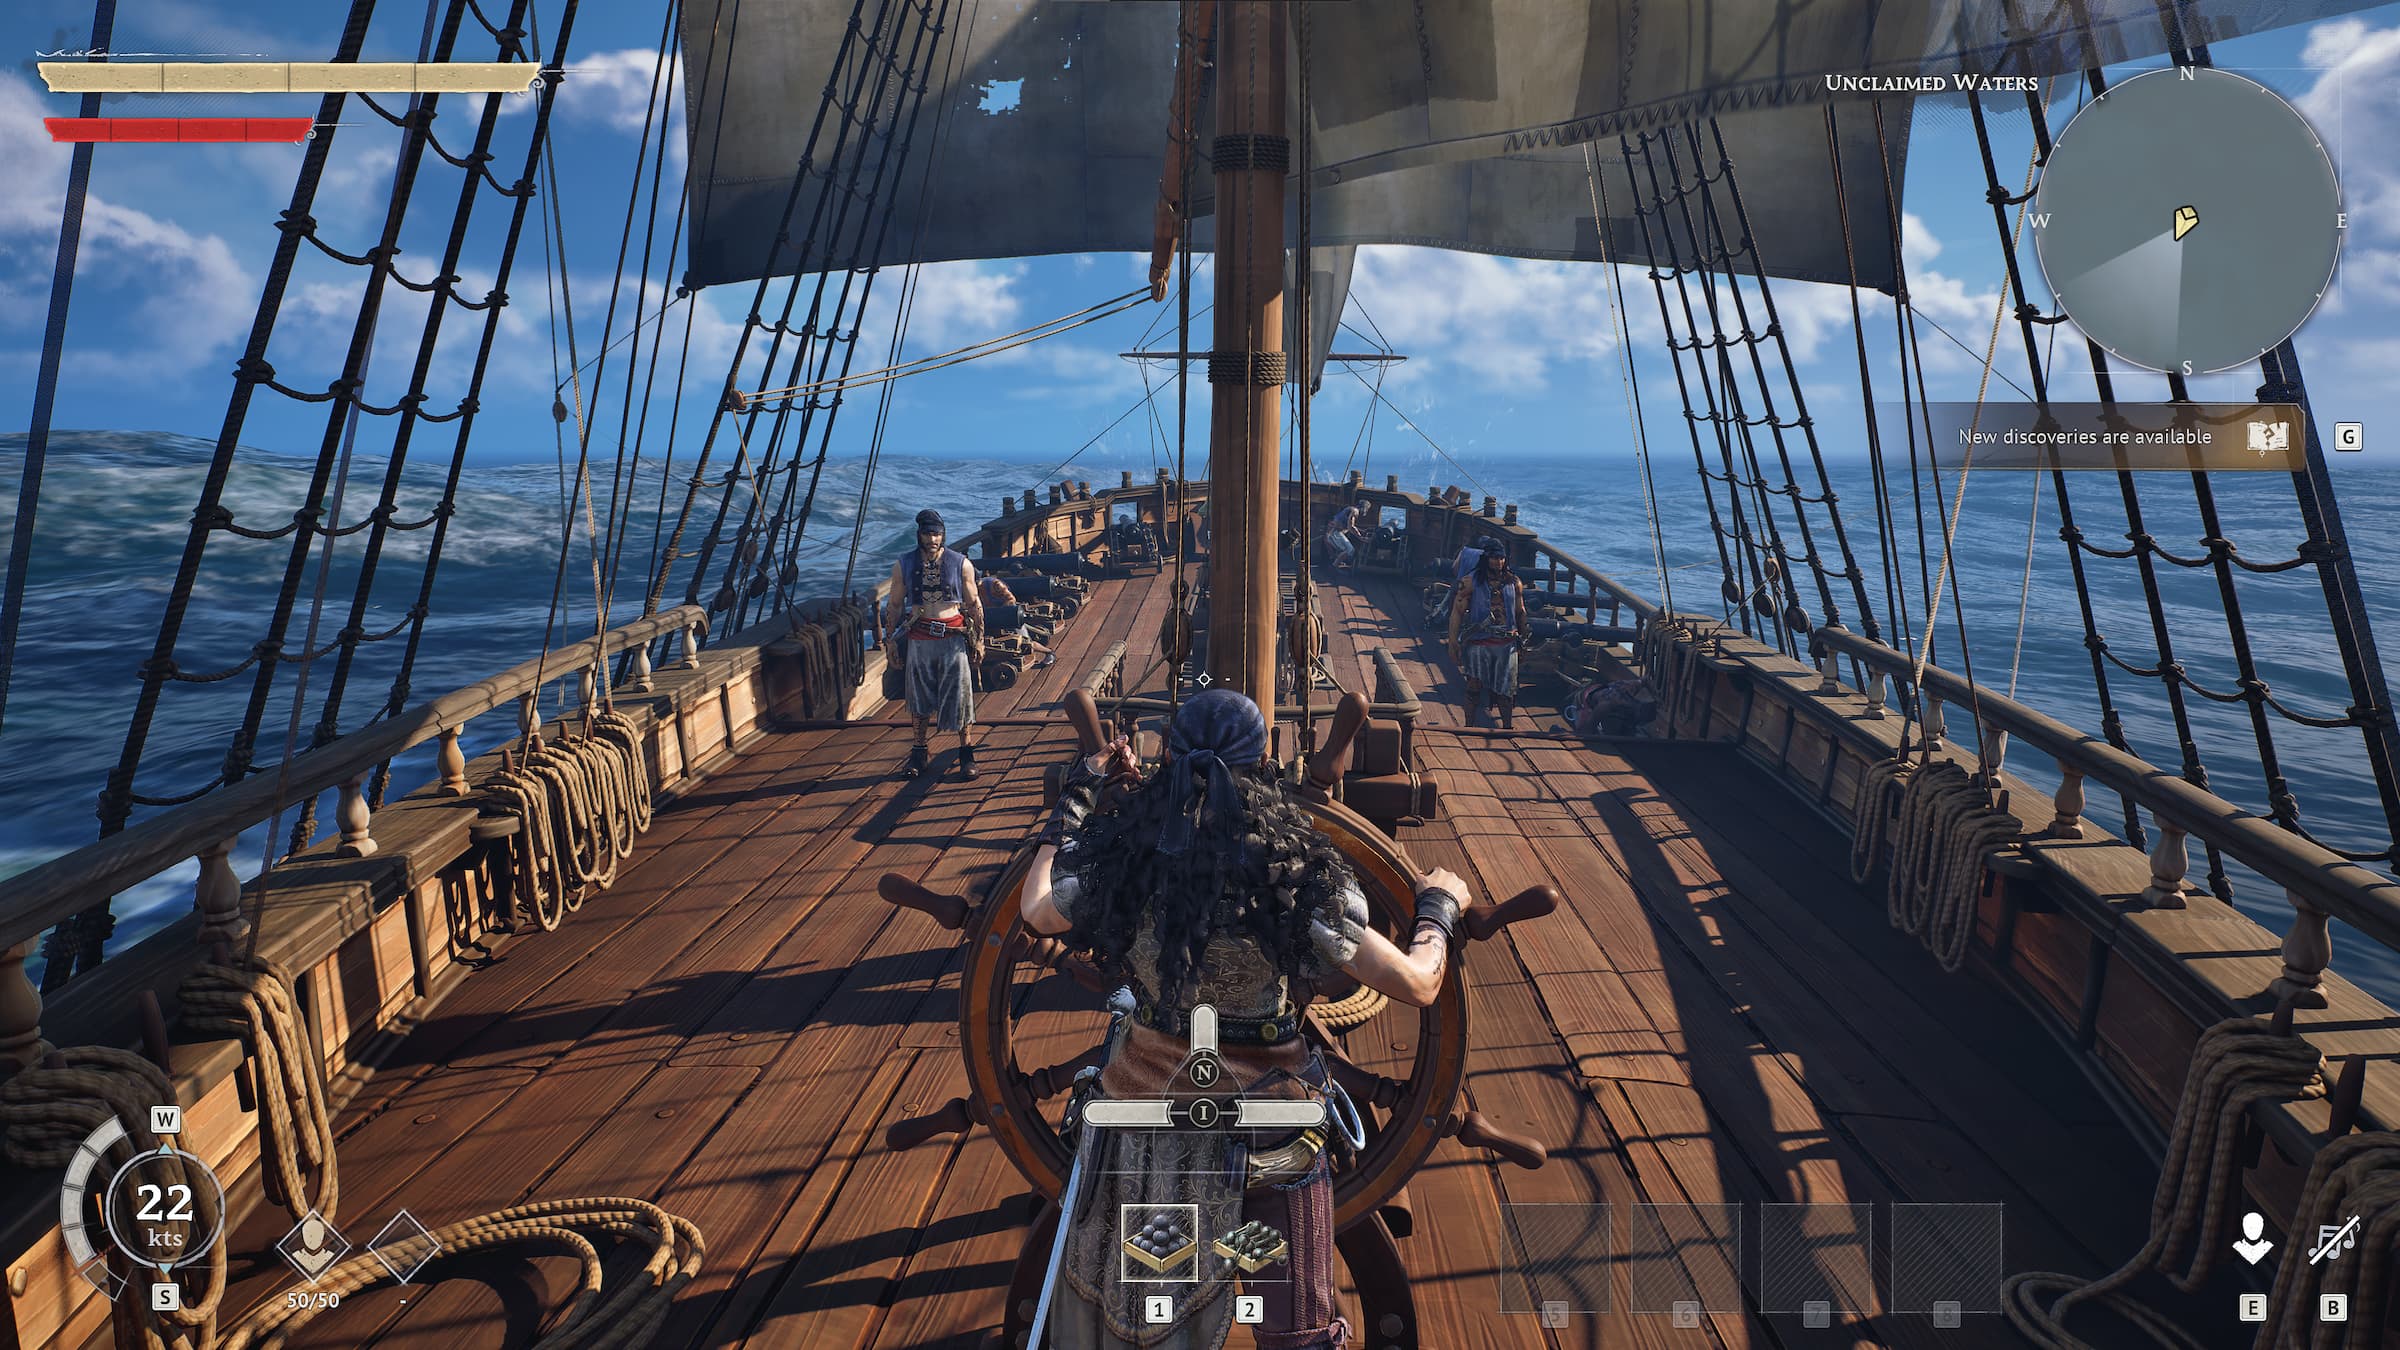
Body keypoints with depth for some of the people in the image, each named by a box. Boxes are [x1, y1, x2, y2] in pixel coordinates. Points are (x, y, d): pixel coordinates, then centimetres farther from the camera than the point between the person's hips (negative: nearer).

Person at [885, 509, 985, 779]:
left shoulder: (962, 564, -1)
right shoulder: (903, 565, 2)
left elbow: (974, 604, 4)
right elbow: (895, 605, 9)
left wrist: (979, 640, 2)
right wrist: (892, 642, 7)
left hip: (953, 638, -1)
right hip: (919, 640, 1)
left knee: (959, 696, 1)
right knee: (920, 699, 10)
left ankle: (966, 754, 13)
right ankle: (919, 754, 22)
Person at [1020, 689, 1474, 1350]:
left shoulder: (1122, 858, -13)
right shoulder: (1299, 873, -20)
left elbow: (1037, 911, 8)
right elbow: (1416, 984, -16)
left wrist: (1075, 795, 18)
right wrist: (1439, 909, 5)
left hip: (1144, 1105, 3)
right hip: (1267, 1133, -2)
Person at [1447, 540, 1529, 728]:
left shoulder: (1514, 583, 5)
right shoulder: (1471, 582, -5)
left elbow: (1520, 612, 15)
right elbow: (1457, 612, -6)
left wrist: (1522, 640, 17)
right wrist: (1453, 643, -11)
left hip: (1507, 644, 2)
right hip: (1478, 644, -2)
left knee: (1506, 689, 7)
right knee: (1474, 688, 7)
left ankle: (1508, 727, 20)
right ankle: (1469, 728, 19)